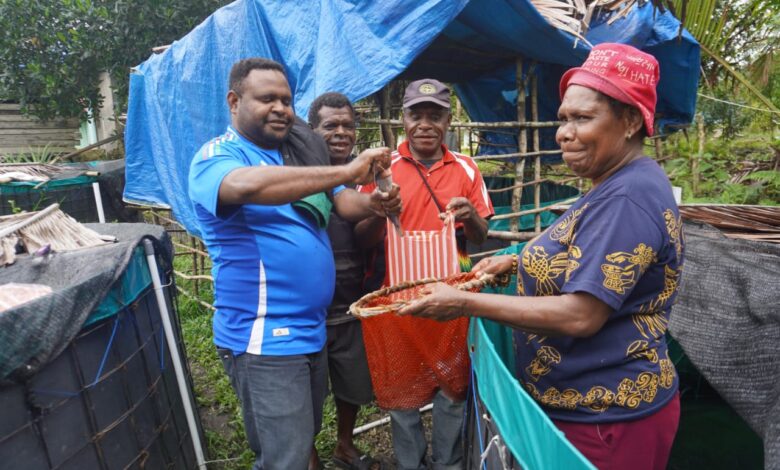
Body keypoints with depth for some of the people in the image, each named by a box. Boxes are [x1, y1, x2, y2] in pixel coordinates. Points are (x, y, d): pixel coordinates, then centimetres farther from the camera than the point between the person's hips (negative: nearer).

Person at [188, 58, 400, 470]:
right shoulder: (215, 156, -12)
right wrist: (346, 171, -36)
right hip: (263, 338, -7)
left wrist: (373, 204, -19)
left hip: (311, 328, 8)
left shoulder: (299, 152, 10)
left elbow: (341, 203, 3)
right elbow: (248, 186, -35)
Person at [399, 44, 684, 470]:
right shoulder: (617, 186, 7)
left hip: (605, 419, -9)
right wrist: (521, 262, 3)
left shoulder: (627, 199, -25)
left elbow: (580, 315, -29)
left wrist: (466, 303, -25)